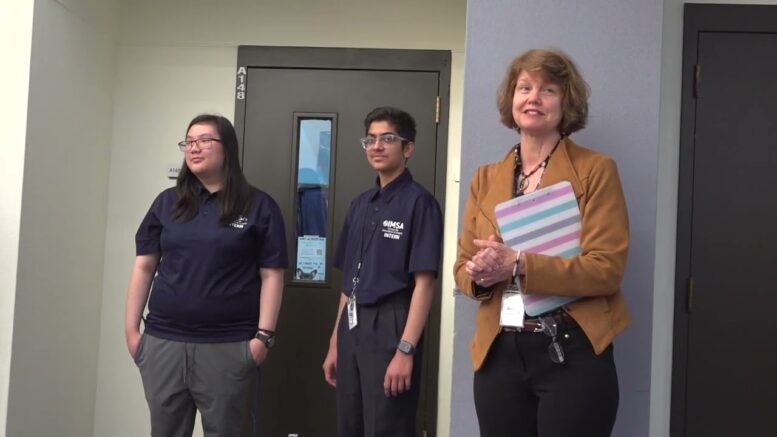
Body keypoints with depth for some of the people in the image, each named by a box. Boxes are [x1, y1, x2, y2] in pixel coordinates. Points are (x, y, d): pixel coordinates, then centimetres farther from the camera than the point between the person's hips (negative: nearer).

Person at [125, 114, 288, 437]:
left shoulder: (259, 206, -1)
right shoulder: (168, 203, 9)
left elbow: (271, 275, -3)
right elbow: (144, 267, 10)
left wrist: (264, 335, -10)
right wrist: (131, 328, 5)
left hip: (228, 347, -3)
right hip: (163, 342, 4)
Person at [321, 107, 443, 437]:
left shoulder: (419, 202, -8)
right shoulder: (360, 204, 13)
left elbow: (424, 283, -14)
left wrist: (405, 350, -19)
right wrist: (335, 342, 14)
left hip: (389, 327, -7)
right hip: (352, 327, 7)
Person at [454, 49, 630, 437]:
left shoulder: (596, 170, -3)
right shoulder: (485, 178, 10)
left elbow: (607, 267, -11)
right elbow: (463, 266, 11)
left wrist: (517, 265, -20)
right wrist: (481, 274, -12)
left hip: (573, 355, -4)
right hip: (498, 355, 4)